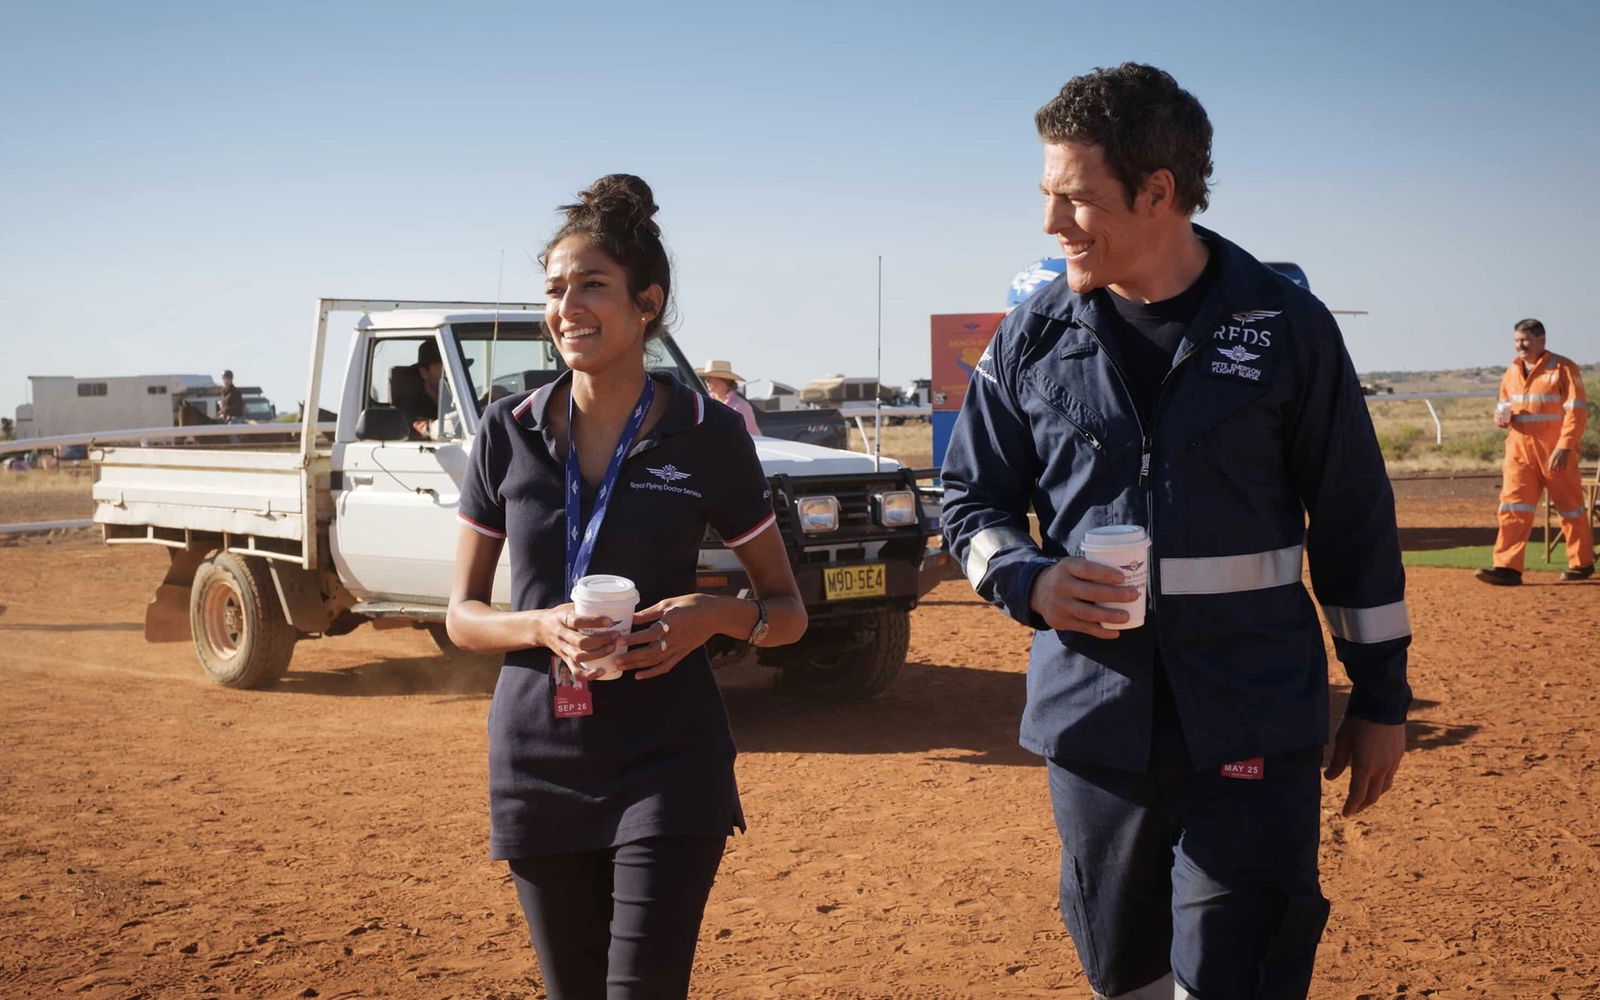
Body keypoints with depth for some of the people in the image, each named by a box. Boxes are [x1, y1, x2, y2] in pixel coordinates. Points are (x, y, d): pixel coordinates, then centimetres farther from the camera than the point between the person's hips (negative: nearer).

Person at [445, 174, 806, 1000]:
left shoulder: (707, 435, -5)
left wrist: (718, 613, -19)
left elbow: (788, 612, 3)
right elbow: (461, 614, 5)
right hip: (537, 764, 3)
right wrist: (544, 628, -16)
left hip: (666, 761, -3)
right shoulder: (509, 432, 1)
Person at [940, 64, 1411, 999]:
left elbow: (1355, 521, 3)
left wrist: (1381, 696, 6)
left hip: (1253, 728, -2)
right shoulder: (1035, 334, 2)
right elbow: (973, 498, 11)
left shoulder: (1284, 322, -3)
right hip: (1093, 716, 3)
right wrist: (1028, 579, -11)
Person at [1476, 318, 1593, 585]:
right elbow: (1505, 407, 24)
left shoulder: (1562, 368, -6)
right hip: (1520, 450, 5)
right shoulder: (1512, 372, 12)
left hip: (1555, 452, -5)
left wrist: (1565, 447, -21)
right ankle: (1507, 567, -10)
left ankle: (1582, 563, 22)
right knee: (1513, 508, -6)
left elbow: (1577, 411, -11)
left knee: (1570, 507, 8)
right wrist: (1501, 417, -1)